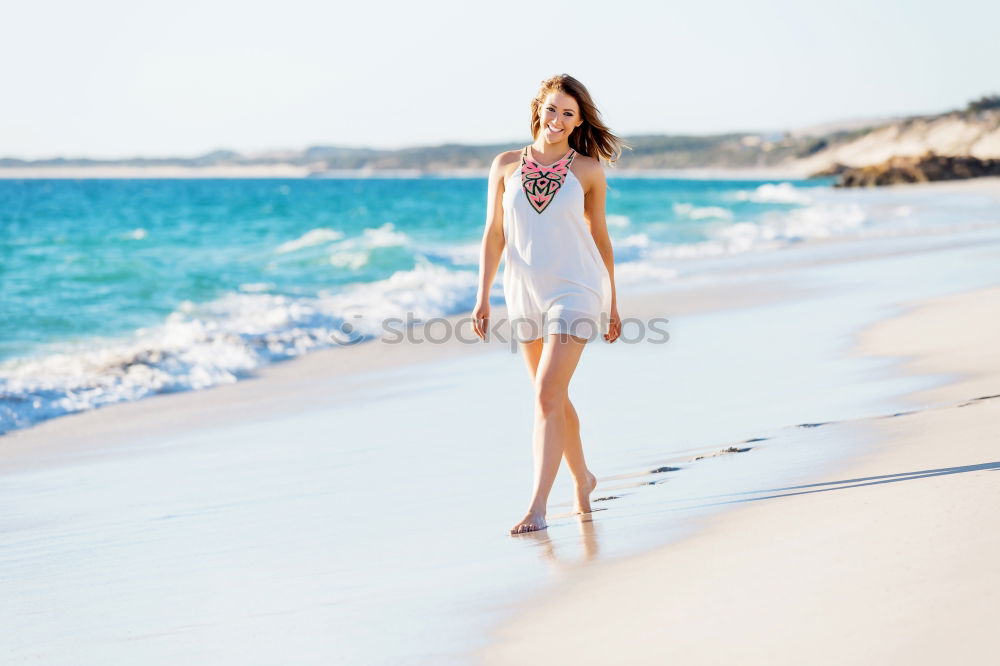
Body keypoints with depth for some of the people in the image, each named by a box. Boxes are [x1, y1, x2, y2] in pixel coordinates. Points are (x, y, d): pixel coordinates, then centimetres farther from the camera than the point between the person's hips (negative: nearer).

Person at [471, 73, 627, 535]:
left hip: (575, 292, -3)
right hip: (525, 293, 3)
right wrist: (482, 298, 0)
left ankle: (537, 507, -15)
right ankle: (582, 478, 38)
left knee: (547, 396, -15)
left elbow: (599, 236, 6)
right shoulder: (506, 165, 2)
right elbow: (494, 235, 5)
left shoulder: (589, 170, -2)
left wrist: (612, 302, 10)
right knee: (553, 397, 16)